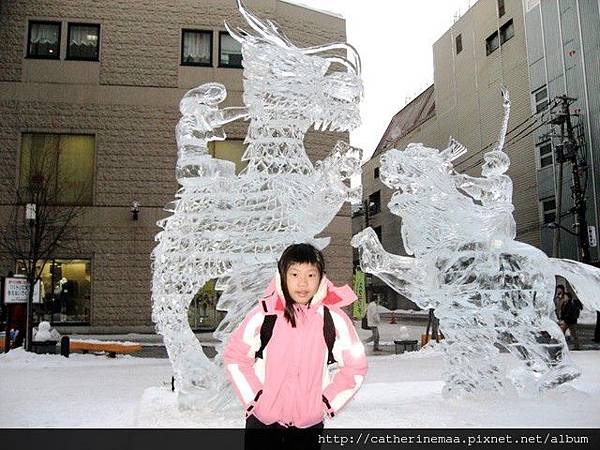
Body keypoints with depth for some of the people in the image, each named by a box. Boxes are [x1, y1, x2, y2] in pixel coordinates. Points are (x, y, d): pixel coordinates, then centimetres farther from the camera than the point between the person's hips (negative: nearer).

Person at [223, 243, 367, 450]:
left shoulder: (333, 319, -8)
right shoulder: (264, 314, -10)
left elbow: (355, 366, 3)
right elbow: (234, 356, -1)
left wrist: (328, 402, -3)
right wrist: (253, 398, -5)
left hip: (310, 425, 1)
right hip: (262, 420, 0)